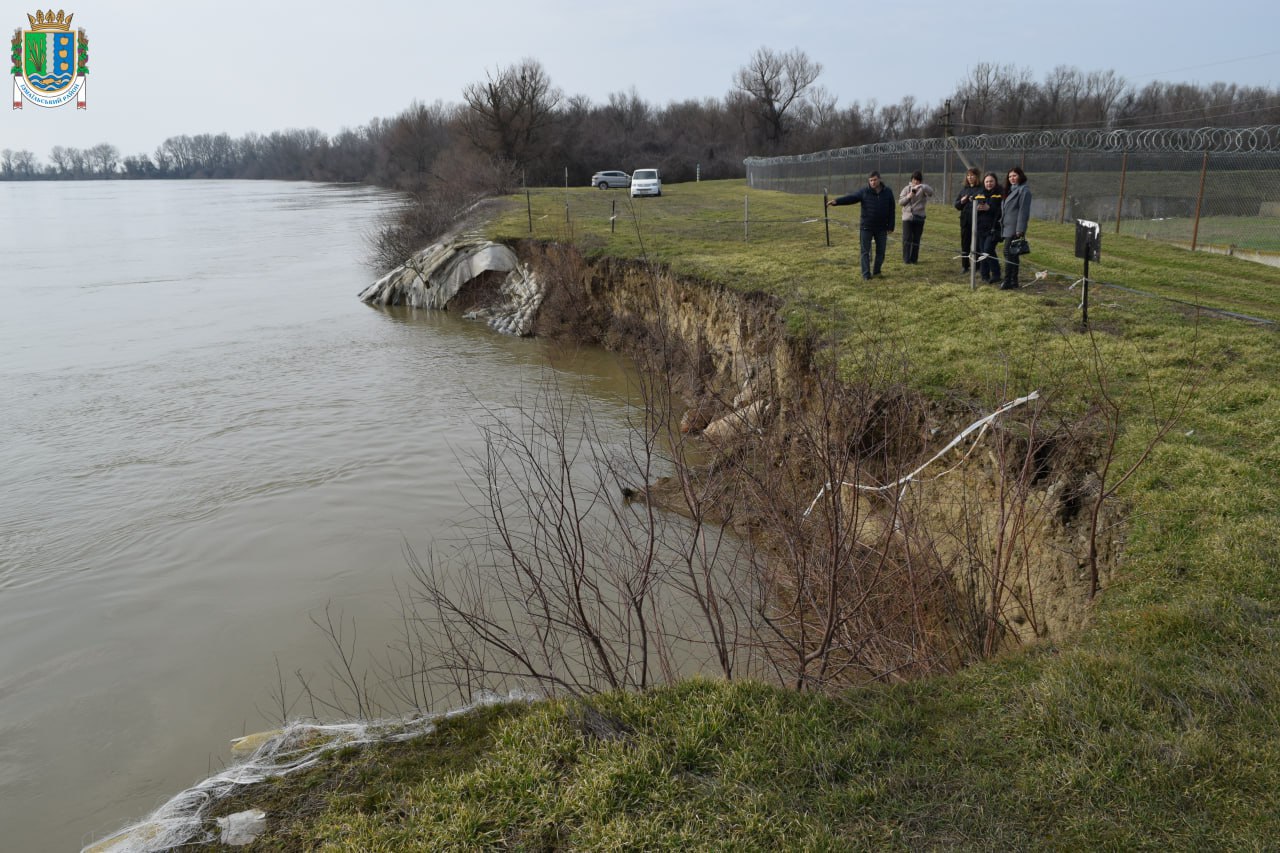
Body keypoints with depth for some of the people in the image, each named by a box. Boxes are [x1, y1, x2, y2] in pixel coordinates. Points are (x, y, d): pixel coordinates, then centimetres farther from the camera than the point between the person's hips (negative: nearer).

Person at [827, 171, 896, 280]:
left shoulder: (888, 192, 0)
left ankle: (876, 271, 26)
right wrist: (836, 201, -33)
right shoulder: (864, 192, -6)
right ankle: (866, 274, 5)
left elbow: (891, 211, 3)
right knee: (865, 251, -1)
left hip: (881, 228, 2)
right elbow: (850, 198, -17)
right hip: (866, 227, -2)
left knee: (880, 251, 9)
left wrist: (890, 226, 0)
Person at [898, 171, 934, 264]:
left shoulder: (923, 189, 1)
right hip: (907, 217, 0)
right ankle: (906, 259, 3)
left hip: (919, 217, 0)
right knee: (907, 239, -3)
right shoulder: (907, 188, 6)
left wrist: (920, 186, -31)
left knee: (916, 239, 5)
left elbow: (931, 191, -19)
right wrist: (908, 197, -15)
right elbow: (900, 201, 3)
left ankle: (914, 259, 12)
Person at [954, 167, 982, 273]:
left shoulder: (982, 189, -5)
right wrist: (961, 201, -5)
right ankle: (964, 266, 19)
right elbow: (956, 205, 16)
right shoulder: (964, 189, 13)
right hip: (965, 220, 5)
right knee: (965, 244, 10)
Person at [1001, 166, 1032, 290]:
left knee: (1009, 253, -12)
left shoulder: (1024, 190, -8)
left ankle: (1008, 282, -12)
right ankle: (1013, 282, 13)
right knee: (1012, 254, 10)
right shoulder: (1011, 190, 19)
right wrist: (1002, 224, 14)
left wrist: (1020, 230, -20)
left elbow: (1023, 211, -15)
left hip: (1015, 228, -9)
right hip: (1008, 227, 9)